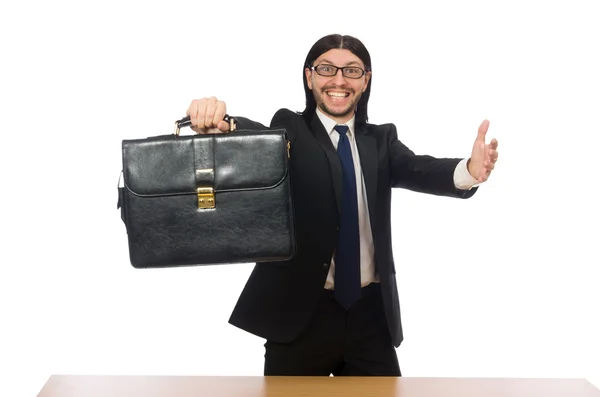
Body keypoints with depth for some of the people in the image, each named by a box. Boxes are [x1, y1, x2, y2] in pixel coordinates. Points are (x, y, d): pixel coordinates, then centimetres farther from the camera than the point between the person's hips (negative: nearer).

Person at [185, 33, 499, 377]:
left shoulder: (381, 139, 9)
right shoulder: (290, 131, -1)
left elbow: (419, 170, -9)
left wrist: (470, 171, -31)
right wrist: (215, 123, -44)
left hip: (371, 312, 3)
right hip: (300, 313, -2)